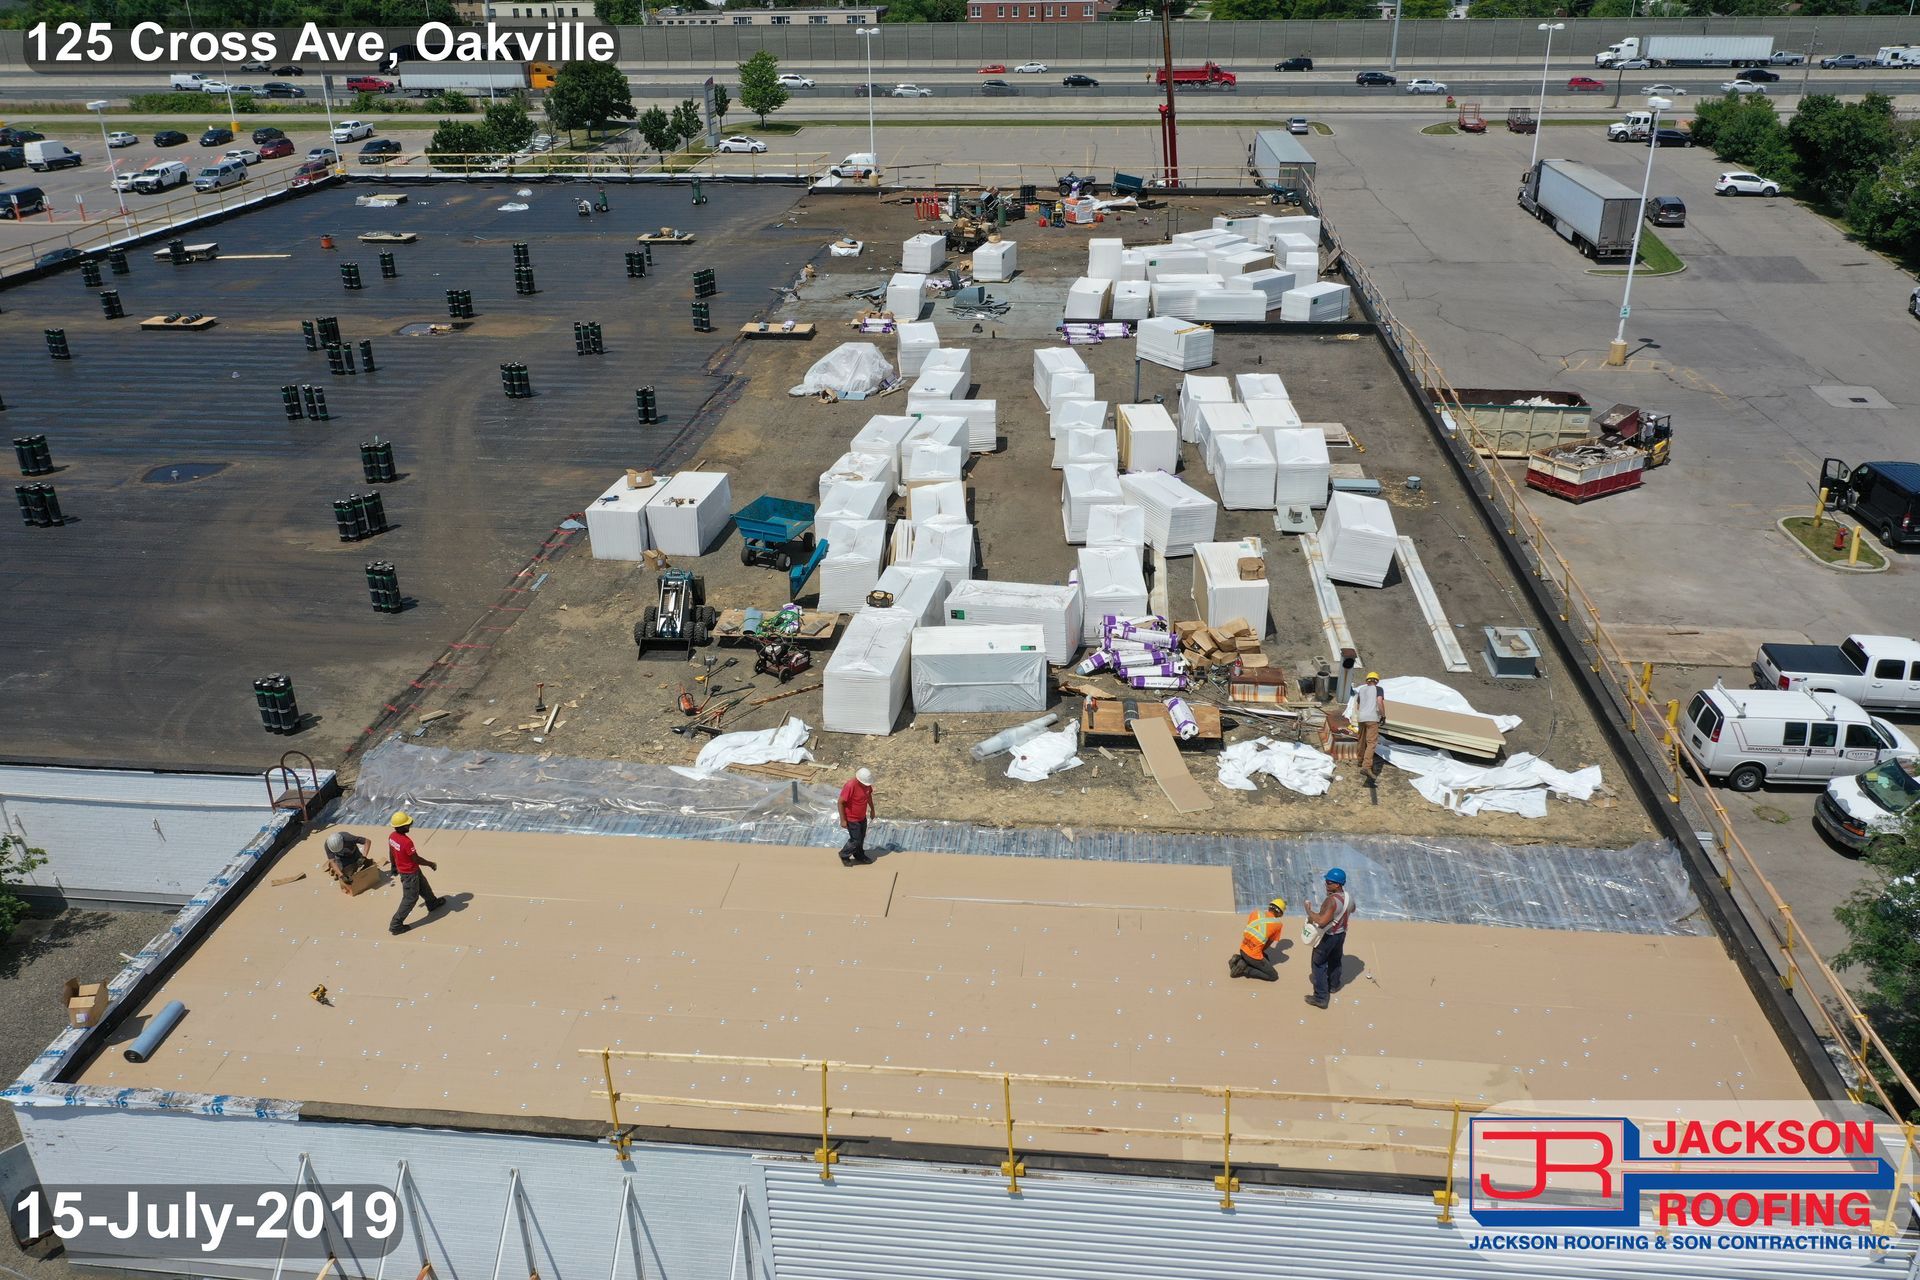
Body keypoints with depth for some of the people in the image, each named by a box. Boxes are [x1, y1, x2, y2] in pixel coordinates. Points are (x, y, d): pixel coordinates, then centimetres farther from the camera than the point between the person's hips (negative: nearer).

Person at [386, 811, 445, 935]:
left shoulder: (392, 836, -9)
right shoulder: (407, 842, -35)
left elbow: (391, 853, 7)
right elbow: (416, 859, -25)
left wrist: (393, 866, 23)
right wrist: (431, 864, -9)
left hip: (401, 868, 9)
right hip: (410, 873, -9)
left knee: (424, 887, 30)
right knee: (410, 898, 7)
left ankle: (433, 904, 54)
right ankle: (396, 925, 14)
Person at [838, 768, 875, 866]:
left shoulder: (866, 783, -11)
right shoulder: (850, 786, -33)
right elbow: (840, 802, -26)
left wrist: (872, 809, 19)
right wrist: (843, 820, -21)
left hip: (862, 817, 7)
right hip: (852, 819, -7)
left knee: (862, 837, 22)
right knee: (856, 840, 4)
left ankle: (859, 855, 44)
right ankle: (844, 855, 28)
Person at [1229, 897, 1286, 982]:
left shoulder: (1256, 912, 4)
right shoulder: (1278, 923, -7)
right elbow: (1269, 943, 3)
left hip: (1243, 949, 7)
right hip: (1254, 955, -7)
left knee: (1266, 959, 31)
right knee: (1273, 976, 7)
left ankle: (1239, 959, 11)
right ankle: (1245, 969, -5)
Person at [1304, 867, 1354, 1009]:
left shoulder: (1332, 900, -34)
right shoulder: (1348, 897, -7)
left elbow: (1322, 922, -42)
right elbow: (1352, 909, 17)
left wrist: (1310, 913, -29)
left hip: (1327, 936, -8)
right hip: (1341, 934, 8)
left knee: (1319, 965, 5)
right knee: (1335, 960, 29)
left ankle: (1320, 998, 6)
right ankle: (1333, 985, 51)